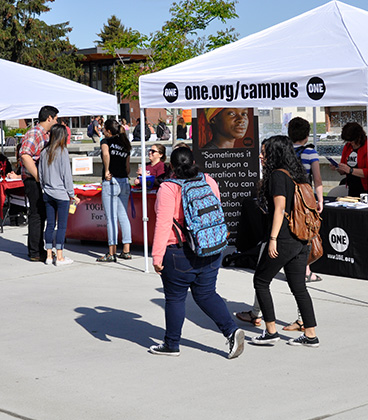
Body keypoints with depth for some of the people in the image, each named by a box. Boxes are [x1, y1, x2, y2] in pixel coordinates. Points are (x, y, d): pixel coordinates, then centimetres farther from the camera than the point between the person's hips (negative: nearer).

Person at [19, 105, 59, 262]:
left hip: (43, 181, 10)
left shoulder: (45, 135, 18)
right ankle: (35, 252, -2)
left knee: (42, 214, 14)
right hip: (33, 180, -10)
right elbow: (25, 155, -25)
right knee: (36, 214, -7)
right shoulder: (34, 134, -14)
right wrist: (37, 176, -25)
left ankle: (38, 249, 23)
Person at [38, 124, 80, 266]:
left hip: (48, 194, 6)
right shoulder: (62, 151, -10)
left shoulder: (44, 152, 6)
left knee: (50, 224, 10)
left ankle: (49, 256, 13)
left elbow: (40, 174, 11)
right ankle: (59, 257, 1)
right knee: (62, 225, 0)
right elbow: (66, 175, -10)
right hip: (61, 194, -6)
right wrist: (72, 194, -4)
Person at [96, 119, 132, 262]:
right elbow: (128, 168, 15)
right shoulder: (125, 144, 15)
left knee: (111, 218, -4)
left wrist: (106, 171, -15)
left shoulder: (106, 141, -3)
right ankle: (126, 251, 11)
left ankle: (112, 253, -2)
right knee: (123, 216, 11)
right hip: (124, 183, 6)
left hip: (110, 182, -6)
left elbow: (106, 154, -25)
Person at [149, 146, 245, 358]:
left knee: (175, 298, 9)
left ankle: (172, 344, 20)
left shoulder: (169, 188, -14)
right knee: (206, 295, 16)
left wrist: (157, 255, -14)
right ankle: (232, 330, 0)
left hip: (179, 253, -5)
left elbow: (164, 224, -18)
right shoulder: (209, 182, 4)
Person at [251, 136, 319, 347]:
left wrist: (273, 239, -18)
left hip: (284, 240, -8)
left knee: (261, 281, 7)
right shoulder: (295, 175, 13)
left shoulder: (277, 175, -12)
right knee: (299, 287, 13)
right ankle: (311, 335, 14)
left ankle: (271, 332, 9)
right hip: (302, 240, 8)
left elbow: (280, 208, -19)